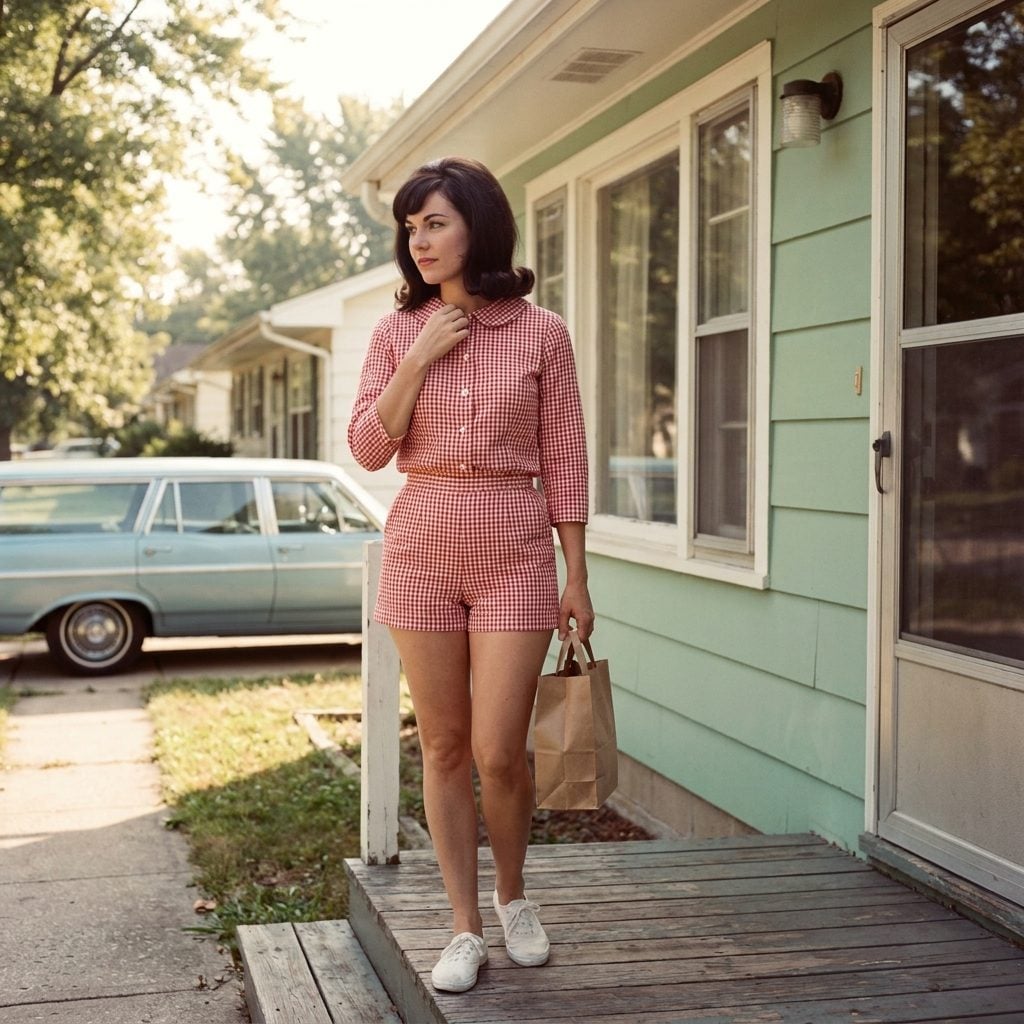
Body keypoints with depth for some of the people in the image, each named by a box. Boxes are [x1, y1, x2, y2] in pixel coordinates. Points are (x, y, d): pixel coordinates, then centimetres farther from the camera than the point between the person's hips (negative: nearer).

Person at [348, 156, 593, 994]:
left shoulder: (540, 333, 0)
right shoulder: (397, 333, 5)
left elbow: (563, 459, 1)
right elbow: (368, 448, -1)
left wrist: (576, 577, -1)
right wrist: (419, 359, -11)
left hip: (514, 556, -2)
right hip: (422, 551, 2)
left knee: (499, 752, -5)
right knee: (445, 749, 7)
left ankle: (513, 894, 24)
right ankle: (466, 930, 19)